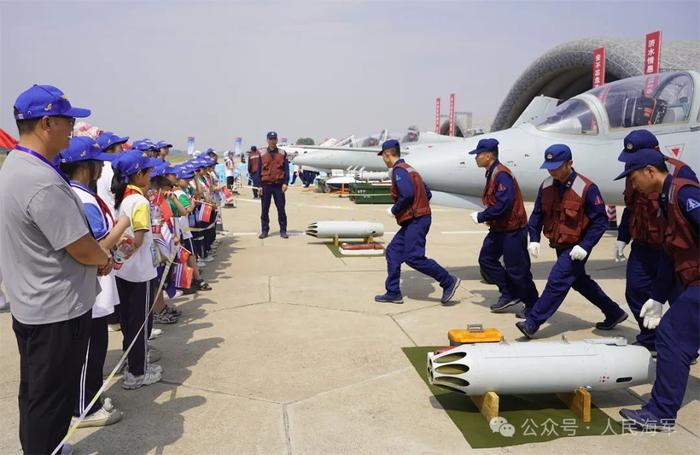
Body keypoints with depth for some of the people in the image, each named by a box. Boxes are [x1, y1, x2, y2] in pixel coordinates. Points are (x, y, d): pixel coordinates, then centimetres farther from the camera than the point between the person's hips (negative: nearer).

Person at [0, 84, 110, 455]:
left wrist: (95, 257, 4)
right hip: (58, 312, -10)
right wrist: (104, 258, -2)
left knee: (34, 392, 24)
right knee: (52, 399, 7)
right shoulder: (43, 181, -26)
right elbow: (82, 250, -24)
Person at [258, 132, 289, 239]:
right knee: (265, 209, 5)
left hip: (278, 185, -1)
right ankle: (264, 230, 13)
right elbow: (259, 170, 7)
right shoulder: (262, 154, 7)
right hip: (266, 185, 1)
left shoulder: (282, 153, 6)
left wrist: (285, 183, -7)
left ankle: (283, 231, 8)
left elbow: (286, 169, 3)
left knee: (281, 209, 1)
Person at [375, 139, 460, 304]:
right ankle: (393, 293, 13)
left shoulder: (398, 170, -11)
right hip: (415, 220, 10)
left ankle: (448, 281, -1)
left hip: (416, 221, -10)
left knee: (414, 257, -10)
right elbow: (428, 193, 20)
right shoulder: (409, 169, 19)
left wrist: (394, 210, -10)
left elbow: (407, 195, -25)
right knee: (393, 251, 10)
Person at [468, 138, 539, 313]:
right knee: (486, 259, 12)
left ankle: (533, 306, 16)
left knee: (517, 269, -1)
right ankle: (509, 294, 21)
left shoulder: (501, 174, -20)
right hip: (499, 228, 10)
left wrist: (481, 217, -20)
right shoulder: (492, 173, 12)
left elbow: (504, 203, -29)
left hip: (512, 229, -10)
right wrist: (484, 216, 3)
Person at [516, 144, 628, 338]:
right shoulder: (546, 186, -2)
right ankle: (614, 313, 38)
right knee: (580, 281, 20)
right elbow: (537, 214, 6)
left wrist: (585, 246, -22)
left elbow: (601, 221, -16)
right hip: (560, 245, 8)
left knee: (557, 281, -14)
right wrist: (534, 239, -4)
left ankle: (532, 323, -11)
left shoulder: (586, 189, -21)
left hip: (575, 247, -8)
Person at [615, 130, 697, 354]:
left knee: (678, 296, 2)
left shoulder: (680, 173, -17)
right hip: (642, 247, 7)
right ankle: (650, 342, 26)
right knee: (635, 292, 8)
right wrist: (622, 238, 14)